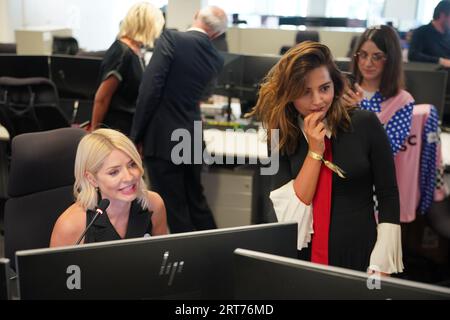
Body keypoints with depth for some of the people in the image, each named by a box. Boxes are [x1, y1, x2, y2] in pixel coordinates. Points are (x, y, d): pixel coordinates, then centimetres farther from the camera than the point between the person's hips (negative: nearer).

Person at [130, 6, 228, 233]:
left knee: (174, 210, 5)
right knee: (196, 202, 21)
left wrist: (137, 134, -9)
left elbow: (150, 88, -17)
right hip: (193, 140, 6)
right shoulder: (216, 60, 6)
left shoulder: (171, 39, -11)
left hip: (163, 140, -6)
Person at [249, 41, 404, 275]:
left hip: (359, 255, 0)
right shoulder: (282, 137, -3)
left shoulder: (365, 124, -6)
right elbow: (288, 213, -8)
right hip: (301, 256, 1)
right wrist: (315, 152, -15)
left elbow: (388, 196, -2)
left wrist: (381, 268, -6)